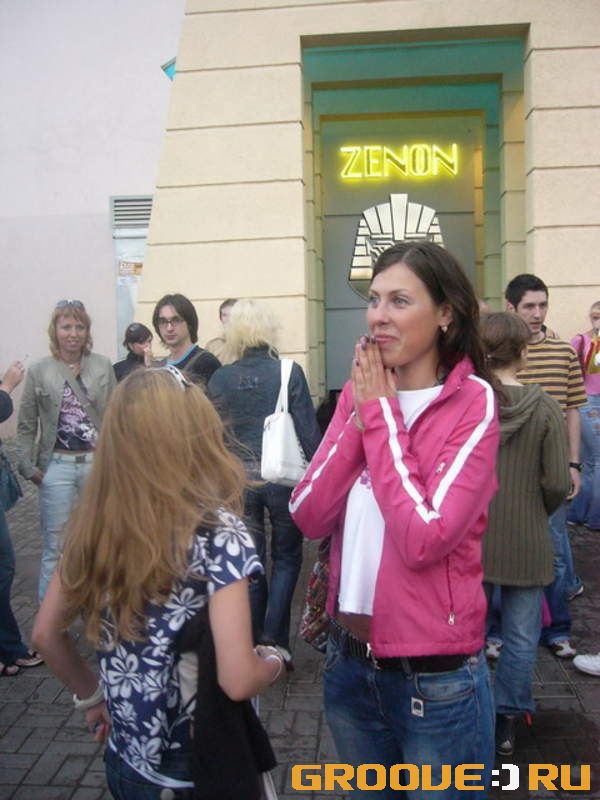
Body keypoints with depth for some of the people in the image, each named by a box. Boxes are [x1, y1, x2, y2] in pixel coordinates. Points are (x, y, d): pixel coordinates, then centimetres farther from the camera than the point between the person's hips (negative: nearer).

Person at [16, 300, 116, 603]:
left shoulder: (103, 366, -1)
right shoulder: (39, 371, -2)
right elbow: (26, 426, 2)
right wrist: (29, 467, -5)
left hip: (98, 462, 1)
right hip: (57, 466, -1)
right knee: (54, 545, 9)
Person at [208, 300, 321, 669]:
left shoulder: (220, 379, -1)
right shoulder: (289, 372, -8)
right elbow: (308, 430, -9)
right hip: (282, 476, -2)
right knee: (287, 557, 14)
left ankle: (255, 645, 23)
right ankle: (275, 639, 5)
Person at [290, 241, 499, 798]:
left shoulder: (473, 403, -15)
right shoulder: (358, 393, 1)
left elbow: (424, 540, -25)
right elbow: (308, 518, -5)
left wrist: (381, 415, -19)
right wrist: (360, 415, -14)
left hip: (435, 677, -5)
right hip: (348, 660, 6)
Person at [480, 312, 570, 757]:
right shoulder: (544, 406, -13)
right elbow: (558, 484, -13)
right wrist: (538, 512, 8)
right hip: (526, 542, -1)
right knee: (520, 636, 16)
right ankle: (508, 721, 27)